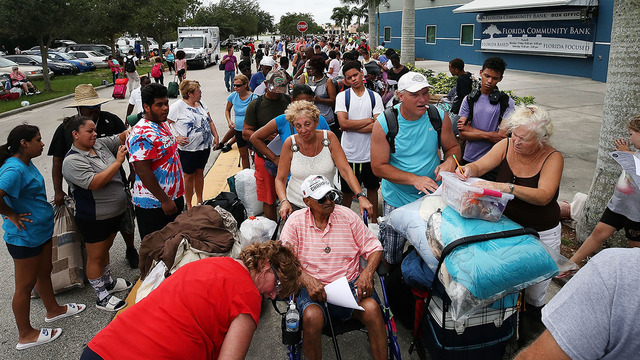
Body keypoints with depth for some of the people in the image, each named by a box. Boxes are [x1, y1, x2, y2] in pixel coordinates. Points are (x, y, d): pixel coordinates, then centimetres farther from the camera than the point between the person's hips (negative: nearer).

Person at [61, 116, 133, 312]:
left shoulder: (100, 144, 3)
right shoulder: (72, 161, -21)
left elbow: (122, 137, 9)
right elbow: (94, 183, -31)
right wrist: (118, 162, -27)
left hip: (115, 212, 8)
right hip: (94, 219, -8)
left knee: (105, 249, 25)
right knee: (96, 256, 8)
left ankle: (108, 282, 43)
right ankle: (102, 297, 20)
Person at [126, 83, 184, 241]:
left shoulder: (163, 124, 8)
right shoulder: (141, 134, -22)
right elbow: (142, 171, -26)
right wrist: (164, 200, -24)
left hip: (174, 197, 9)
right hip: (153, 204, -9)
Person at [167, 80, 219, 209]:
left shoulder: (201, 104, 9)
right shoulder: (178, 106, -12)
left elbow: (210, 121, 15)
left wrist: (215, 136, 5)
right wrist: (176, 137, -23)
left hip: (205, 146, 6)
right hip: (188, 149, -6)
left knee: (200, 173, 17)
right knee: (189, 176, 5)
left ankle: (200, 200, 32)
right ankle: (188, 206, 19)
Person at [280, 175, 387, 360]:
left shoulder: (347, 215, 5)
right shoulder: (296, 221, 1)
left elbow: (374, 247, 7)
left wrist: (367, 273, -12)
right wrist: (307, 280, -19)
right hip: (313, 288, -1)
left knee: (372, 308, -28)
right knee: (312, 317, -32)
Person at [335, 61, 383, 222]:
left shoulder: (375, 97, 0)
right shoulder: (342, 96, -2)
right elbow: (343, 123, -16)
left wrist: (352, 126, -16)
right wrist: (369, 120, -12)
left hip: (370, 153, 1)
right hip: (349, 154, -1)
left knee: (372, 187, 16)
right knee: (347, 191, 12)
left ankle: (374, 219, 32)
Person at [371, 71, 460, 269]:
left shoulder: (439, 117, -7)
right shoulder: (384, 123, -14)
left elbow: (453, 147, 7)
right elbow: (378, 167, -14)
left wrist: (450, 161, -17)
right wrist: (414, 179, -25)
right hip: (397, 201, -2)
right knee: (391, 260, 10)